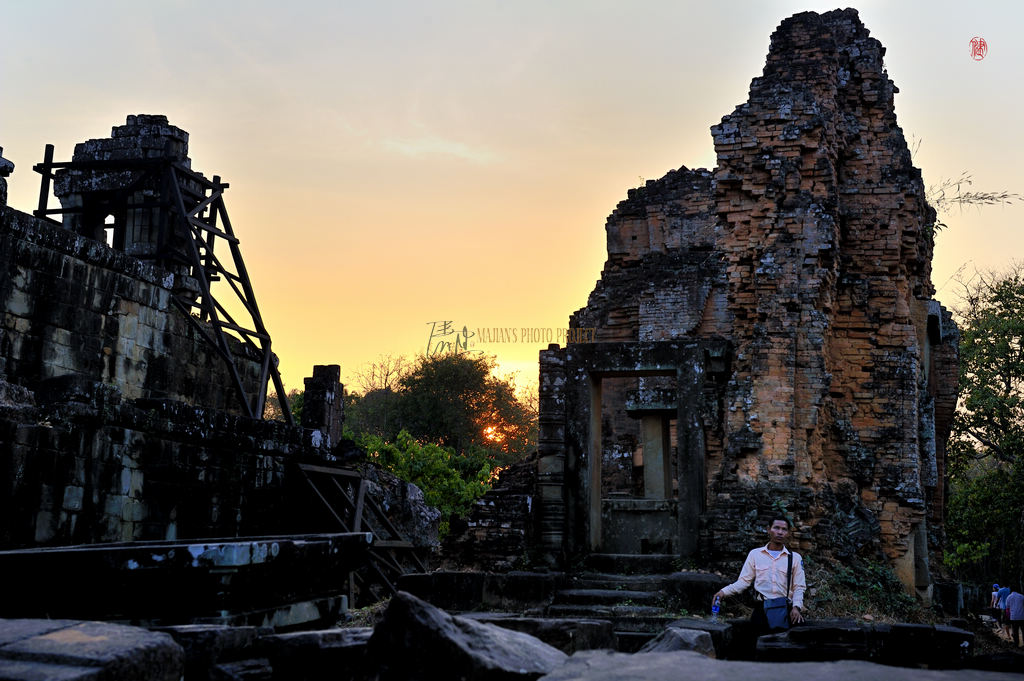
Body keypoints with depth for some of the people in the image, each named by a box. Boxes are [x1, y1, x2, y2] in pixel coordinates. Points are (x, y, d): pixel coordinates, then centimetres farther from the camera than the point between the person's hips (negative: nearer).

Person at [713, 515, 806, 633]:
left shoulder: (795, 558, 14)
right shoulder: (755, 554, 13)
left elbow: (799, 587, 10)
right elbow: (744, 581, 9)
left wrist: (796, 607, -8)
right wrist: (724, 592, -7)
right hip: (762, 606, -2)